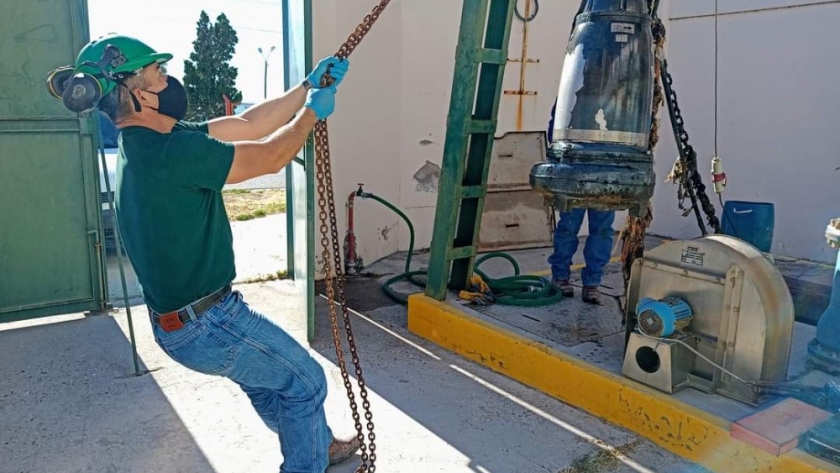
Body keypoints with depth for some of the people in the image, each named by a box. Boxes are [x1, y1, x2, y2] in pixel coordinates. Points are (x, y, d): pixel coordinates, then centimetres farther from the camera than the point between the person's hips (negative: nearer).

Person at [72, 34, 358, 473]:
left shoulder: (147, 143, 3)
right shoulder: (171, 151, -27)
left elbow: (248, 125, 5)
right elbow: (269, 157, -18)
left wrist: (307, 88, 6)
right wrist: (312, 111, -2)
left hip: (180, 318, 10)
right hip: (209, 325, -10)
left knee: (266, 381, 28)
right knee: (305, 382, 10)